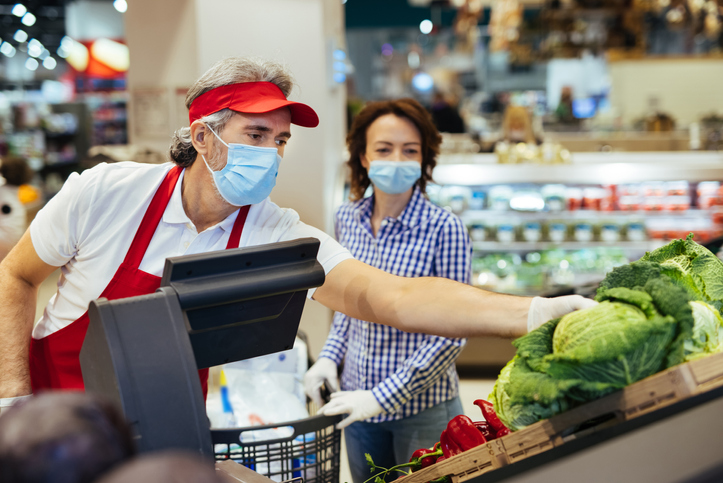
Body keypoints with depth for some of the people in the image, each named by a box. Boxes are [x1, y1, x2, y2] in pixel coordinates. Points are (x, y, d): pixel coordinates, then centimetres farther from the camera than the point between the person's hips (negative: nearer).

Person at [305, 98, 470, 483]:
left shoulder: (444, 229, -16)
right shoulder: (347, 218, 0)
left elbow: (451, 334, -16)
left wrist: (384, 396, -19)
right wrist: (329, 356, 0)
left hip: (422, 408, -4)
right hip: (359, 400, 5)